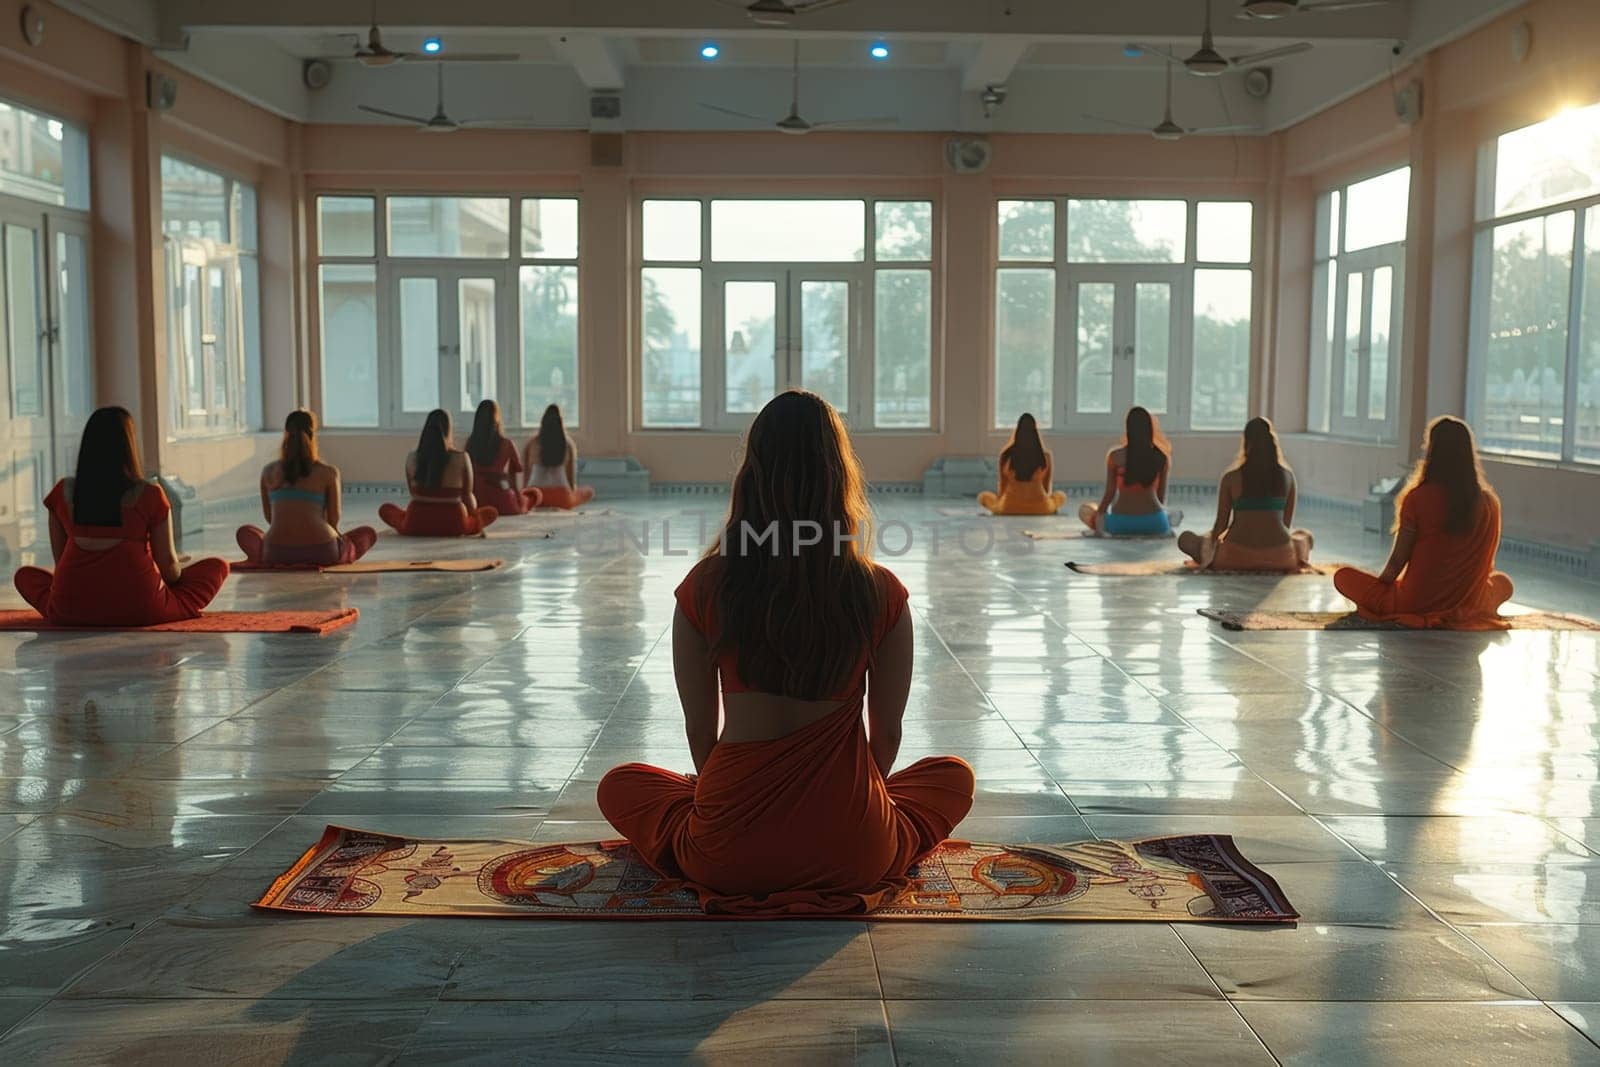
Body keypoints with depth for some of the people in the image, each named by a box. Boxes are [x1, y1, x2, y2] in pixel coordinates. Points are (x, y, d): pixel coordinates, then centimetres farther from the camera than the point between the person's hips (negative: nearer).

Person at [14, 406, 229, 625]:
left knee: (25, 575, 33)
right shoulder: (149, 495, -5)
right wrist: (176, 580, 24)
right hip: (140, 611, -1)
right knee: (217, 566, 16)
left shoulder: (63, 492, 4)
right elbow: (168, 561, 0)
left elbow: (60, 559, 11)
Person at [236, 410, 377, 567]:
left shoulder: (268, 472, 9)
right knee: (369, 533, 23)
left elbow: (269, 517, 18)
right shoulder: (329, 472, 1)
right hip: (321, 553, -2)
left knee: (244, 532, 34)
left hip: (276, 554, 2)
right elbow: (334, 520, 7)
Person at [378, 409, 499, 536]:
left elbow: (413, 494, 9)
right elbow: (467, 496, 2)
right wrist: (473, 509, 26)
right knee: (491, 512, 22)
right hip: (452, 525, -1)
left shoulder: (412, 458, -3)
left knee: (385, 509, 30)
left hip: (417, 525, 1)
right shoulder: (461, 458, -9)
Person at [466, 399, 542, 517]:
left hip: (478, 501, 4)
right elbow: (513, 474, -1)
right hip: (504, 503, -4)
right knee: (534, 493, 25)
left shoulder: (471, 443, -3)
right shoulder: (506, 444, -9)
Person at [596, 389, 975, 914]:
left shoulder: (705, 586, -9)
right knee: (954, 774, 29)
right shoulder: (881, 592, -8)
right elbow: (887, 733, 3)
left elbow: (700, 729, 2)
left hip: (727, 853, 1)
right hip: (853, 854, 0)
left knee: (620, 786, 30)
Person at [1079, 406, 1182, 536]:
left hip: (1121, 524, -2)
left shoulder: (1115, 456, -7)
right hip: (1154, 524, 2)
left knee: (1084, 510, 24)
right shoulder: (1161, 457, -1)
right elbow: (1161, 496, 6)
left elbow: (1109, 493, -2)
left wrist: (1098, 515, 16)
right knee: (1177, 513, 36)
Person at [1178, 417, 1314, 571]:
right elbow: (1287, 521, 12)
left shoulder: (1231, 478, -2)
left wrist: (1211, 542, 25)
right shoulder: (1287, 476, 4)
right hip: (1280, 557, 1)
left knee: (1186, 538, 20)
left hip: (1237, 557, -1)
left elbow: (1221, 524, 4)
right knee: (1305, 536, 33)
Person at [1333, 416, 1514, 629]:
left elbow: (1397, 561, -8)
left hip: (1416, 605, -3)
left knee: (1343, 575, 14)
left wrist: (1379, 585, 12)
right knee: (1503, 582, 35)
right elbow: (1486, 566, 9)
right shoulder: (1490, 502, -2)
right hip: (1468, 606, 3)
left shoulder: (1418, 498, -13)